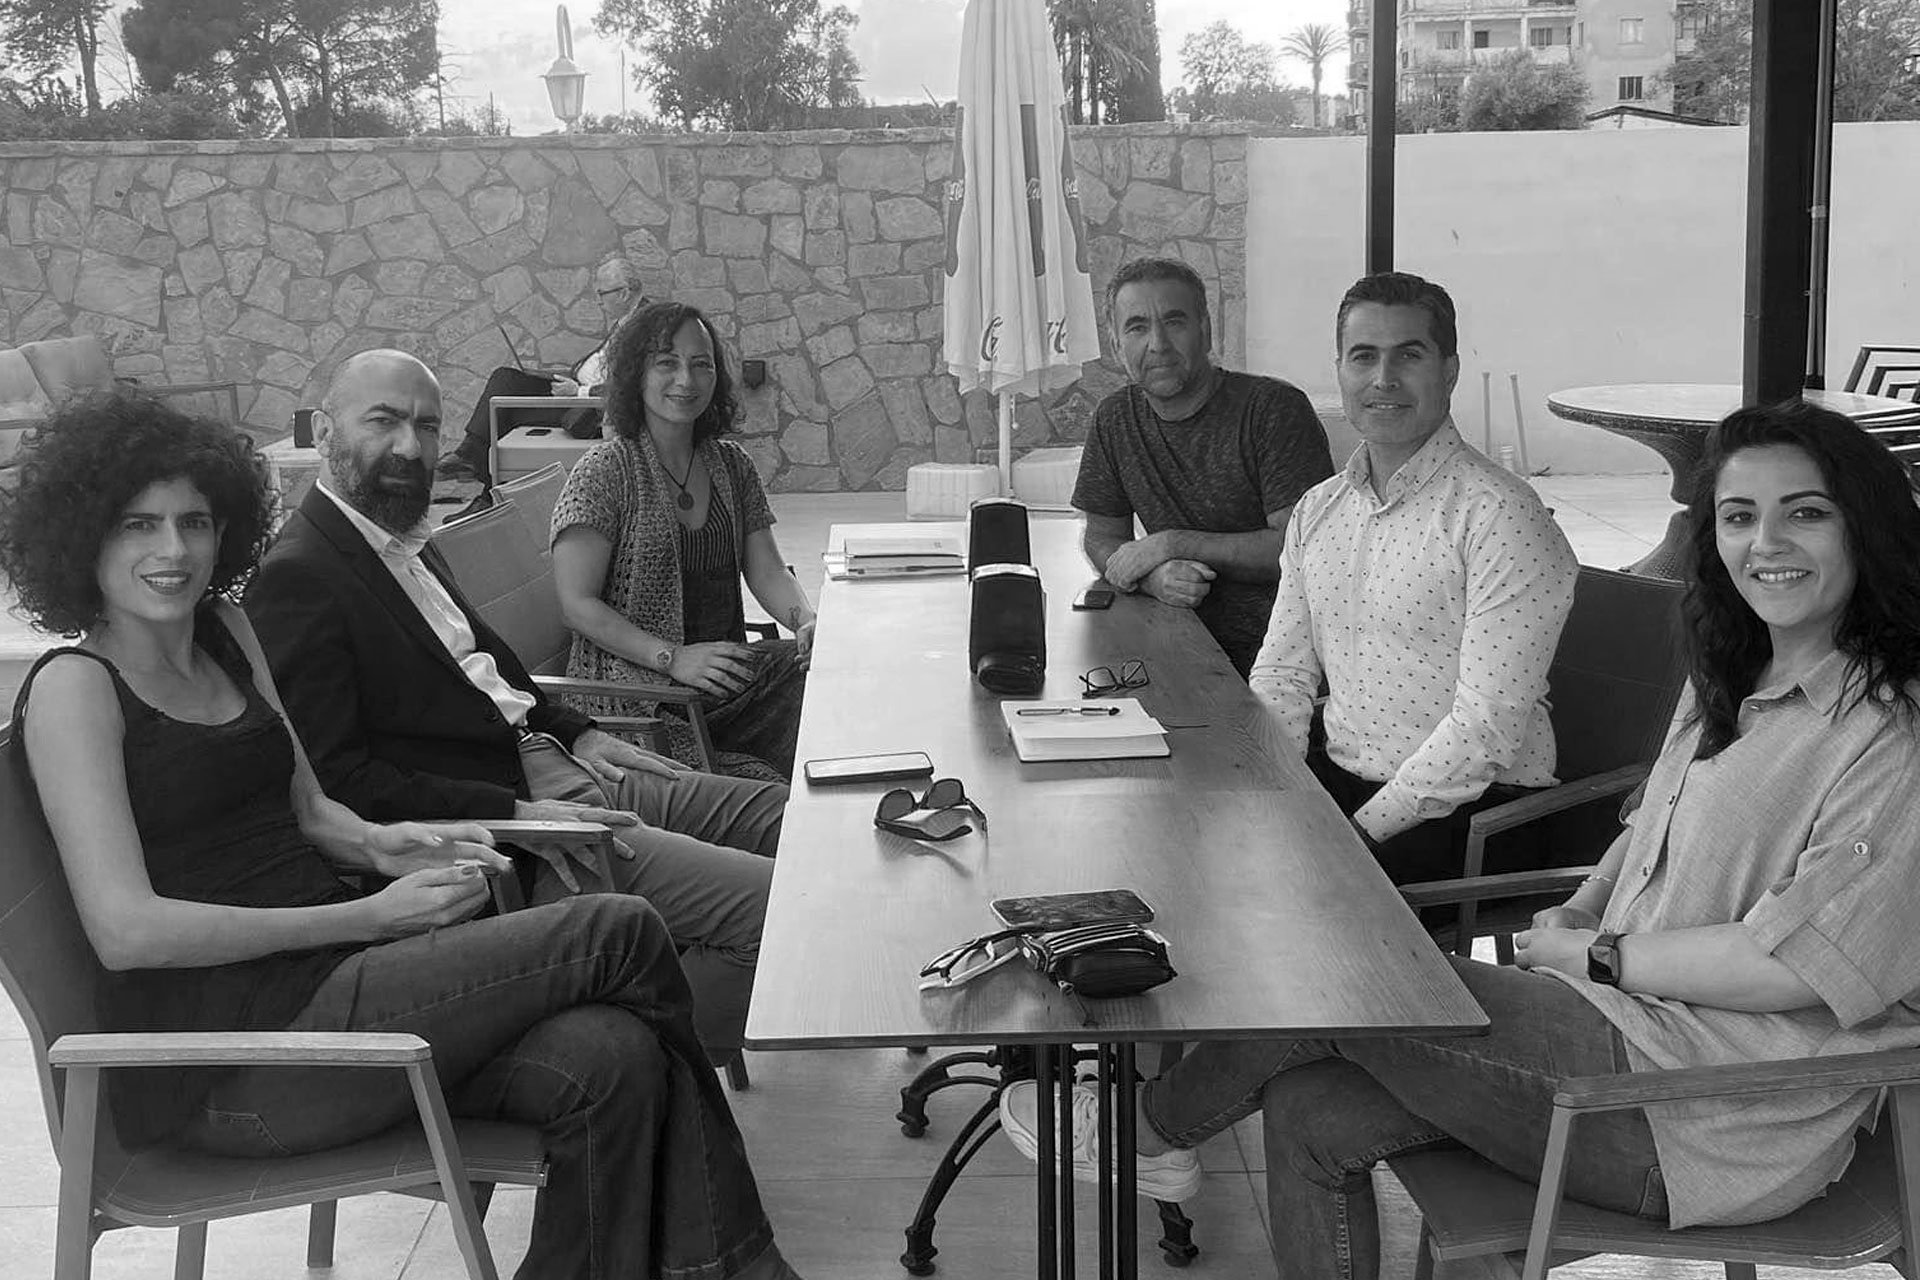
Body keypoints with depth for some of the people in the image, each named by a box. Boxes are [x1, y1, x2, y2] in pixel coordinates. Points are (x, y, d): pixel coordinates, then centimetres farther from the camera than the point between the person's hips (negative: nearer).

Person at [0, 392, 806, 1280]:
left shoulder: (224, 632, 15)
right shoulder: (73, 686, -7)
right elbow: (126, 930, -17)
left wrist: (377, 845, -2)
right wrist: (370, 916, -17)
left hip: (323, 981, 7)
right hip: (225, 1066, -7)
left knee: (602, 1063, -20)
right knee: (618, 930, -13)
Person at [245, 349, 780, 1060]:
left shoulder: (406, 542, 15)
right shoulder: (296, 580, -15)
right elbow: (339, 782, -21)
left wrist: (575, 732, 12)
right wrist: (515, 815, -23)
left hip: (546, 764, 11)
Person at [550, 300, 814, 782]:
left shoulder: (731, 464, 14)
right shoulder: (604, 470, -5)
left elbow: (767, 570, 10)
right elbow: (577, 604, -10)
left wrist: (808, 622, -12)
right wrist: (673, 658, -20)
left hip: (726, 663, 7)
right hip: (631, 682, -7)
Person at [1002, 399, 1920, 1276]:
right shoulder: (1728, 686, 15)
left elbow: (1793, 965, -20)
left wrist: (1593, 955, -9)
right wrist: (1573, 917, 7)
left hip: (1713, 1121, -9)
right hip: (1634, 1027, 9)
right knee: (1314, 1112, -6)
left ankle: (1153, 1130, 17)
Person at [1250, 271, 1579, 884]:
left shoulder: (1501, 515, -13)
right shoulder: (1316, 510, 11)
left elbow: (1488, 726, -19)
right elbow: (1282, 673, 13)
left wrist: (1364, 831, -19)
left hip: (1471, 806, -7)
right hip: (1335, 776, 7)